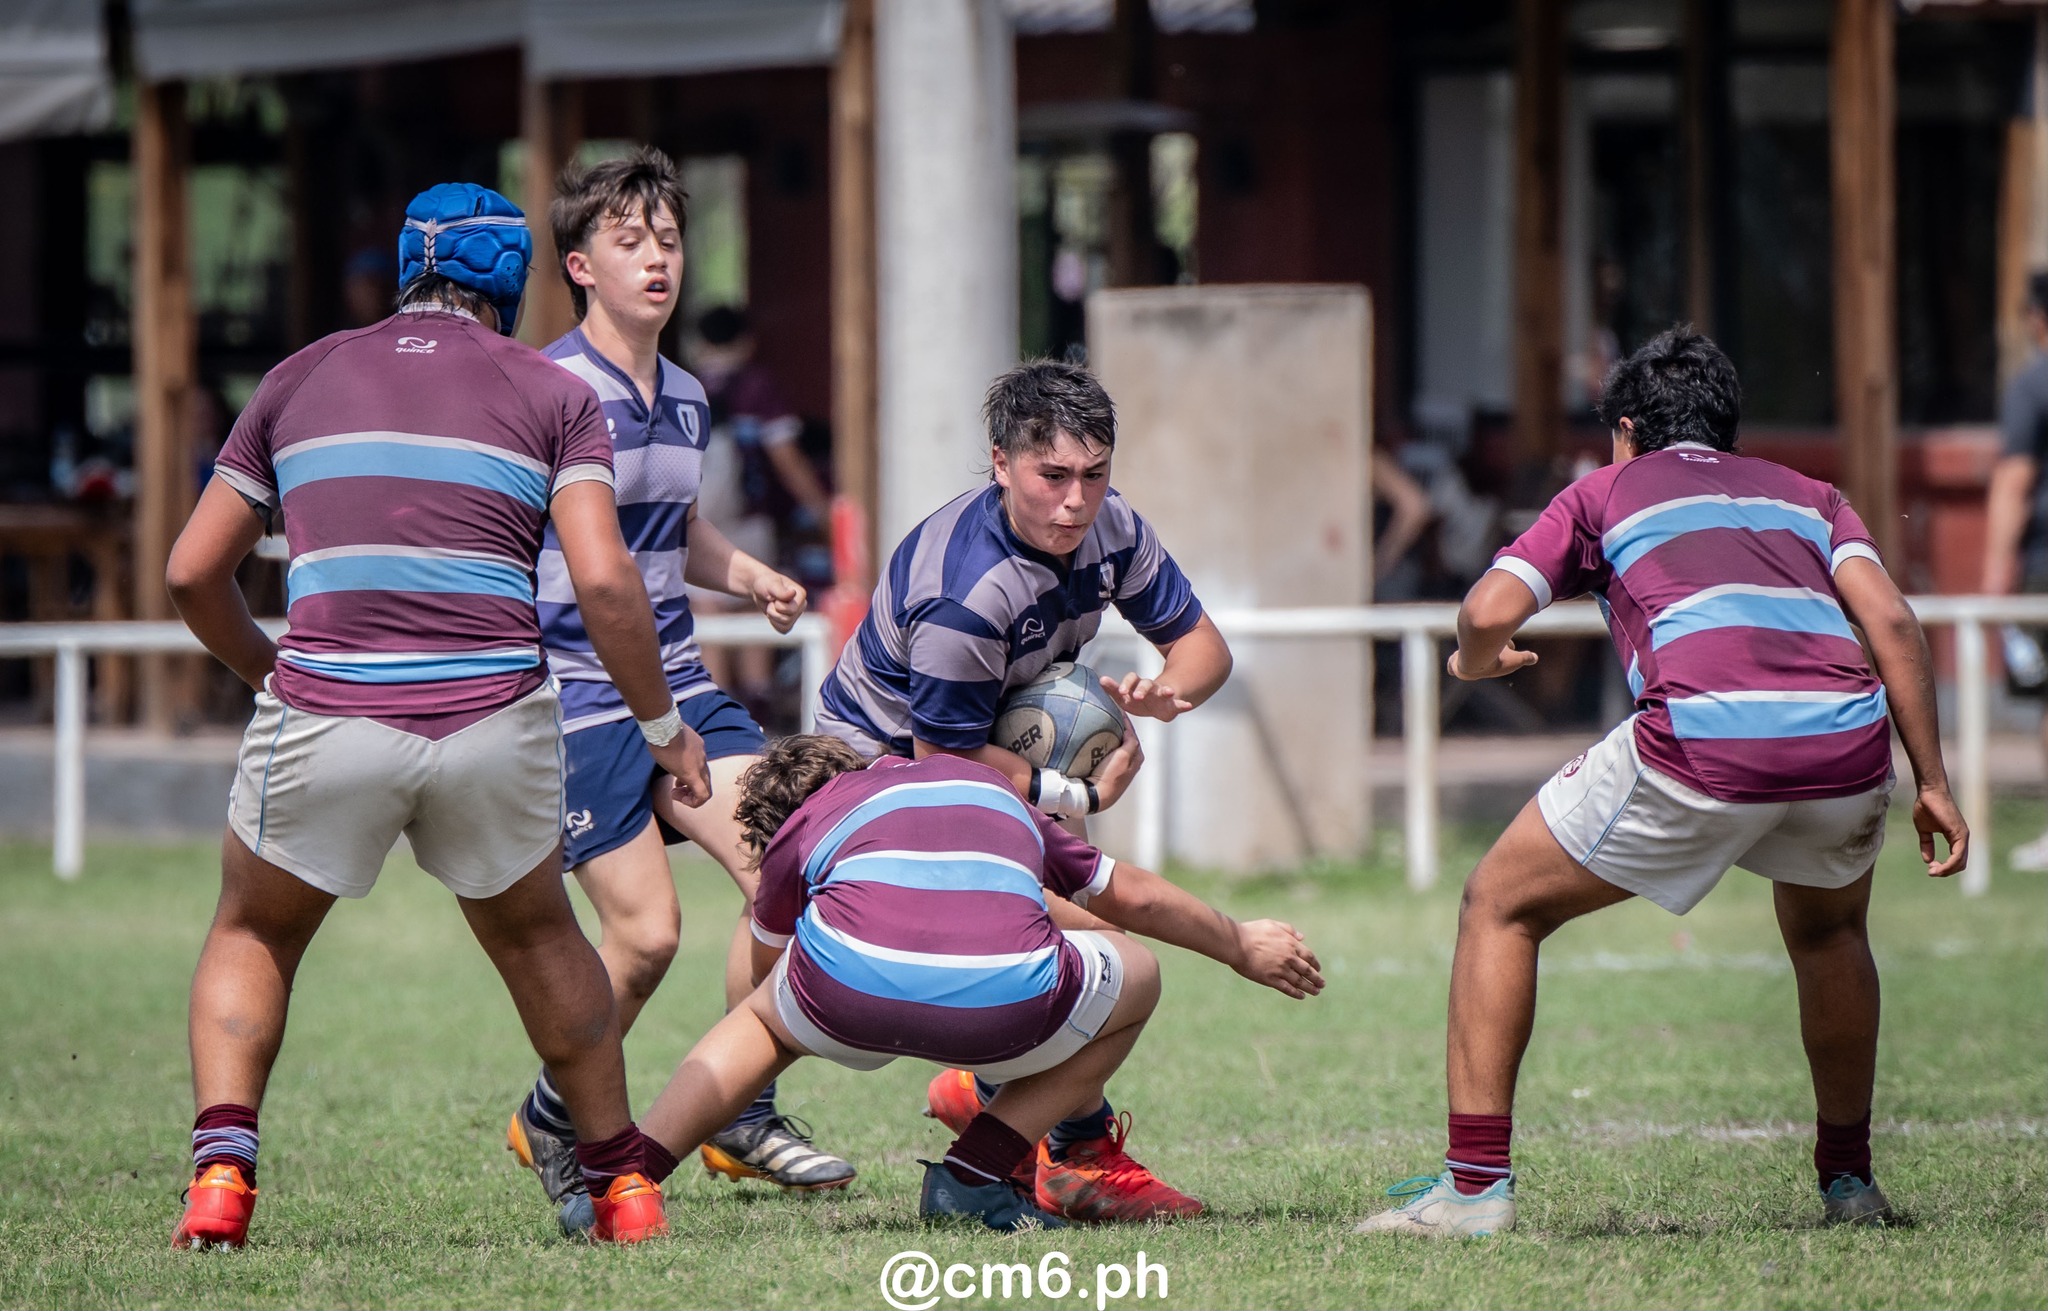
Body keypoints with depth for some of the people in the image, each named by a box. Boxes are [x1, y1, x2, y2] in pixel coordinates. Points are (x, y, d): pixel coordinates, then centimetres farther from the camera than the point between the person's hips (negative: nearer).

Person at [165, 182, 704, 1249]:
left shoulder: (301, 380, 15)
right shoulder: (551, 395, 9)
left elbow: (193, 572, 15)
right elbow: (603, 579, -4)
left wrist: (263, 670, 32)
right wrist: (660, 725, 8)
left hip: (324, 720, 0)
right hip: (493, 721, 0)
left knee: (254, 940, 22)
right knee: (536, 937, 27)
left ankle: (222, 1170, 2)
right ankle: (619, 1182, 27)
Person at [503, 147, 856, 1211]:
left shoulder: (685, 398, 11)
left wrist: (750, 577, 10)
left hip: (680, 685, 7)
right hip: (575, 699, -7)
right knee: (646, 931, -9)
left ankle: (741, 1120, 9)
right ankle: (552, 1120, 17)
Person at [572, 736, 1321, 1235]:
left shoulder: (799, 830, 32)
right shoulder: (989, 788, 38)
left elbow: (768, 959, 50)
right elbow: (1130, 897, 45)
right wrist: (1240, 947, 62)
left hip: (849, 990, 1)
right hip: (1005, 1004, -1)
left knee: (768, 1014, 37)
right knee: (1135, 976, 31)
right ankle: (973, 1177, 20)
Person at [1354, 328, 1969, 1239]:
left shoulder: (1606, 492, 23)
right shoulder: (1808, 496, 30)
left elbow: (1489, 612, 10)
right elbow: (1889, 621, 13)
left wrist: (1477, 662, 33)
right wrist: (1932, 783, 12)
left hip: (1701, 744, -4)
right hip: (1846, 738, 4)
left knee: (1501, 907, 15)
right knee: (1828, 931, 36)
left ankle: (1475, 1182, 7)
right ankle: (1849, 1181, 36)